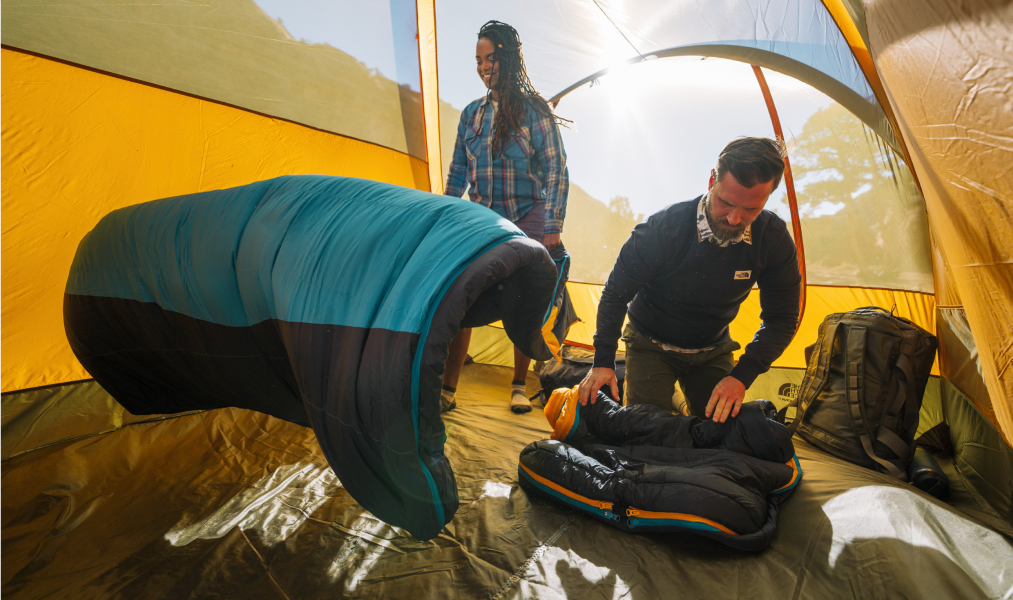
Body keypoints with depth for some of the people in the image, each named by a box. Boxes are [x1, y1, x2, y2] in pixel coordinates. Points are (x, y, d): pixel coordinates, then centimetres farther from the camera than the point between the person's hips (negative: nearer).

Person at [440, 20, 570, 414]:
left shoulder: (535, 110, -2)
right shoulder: (471, 114, 11)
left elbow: (556, 171, -5)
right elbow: (457, 174, 15)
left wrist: (553, 227, -11)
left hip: (526, 222, -3)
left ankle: (519, 387, 19)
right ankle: (447, 390, -1)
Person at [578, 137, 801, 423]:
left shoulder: (774, 239, -18)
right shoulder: (663, 229, -29)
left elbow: (781, 319, -9)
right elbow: (616, 294, -17)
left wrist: (741, 376, -21)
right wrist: (603, 361, -17)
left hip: (713, 351, 4)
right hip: (651, 345, -3)